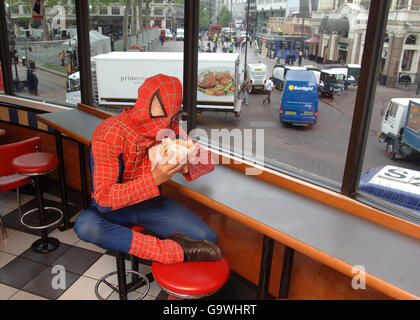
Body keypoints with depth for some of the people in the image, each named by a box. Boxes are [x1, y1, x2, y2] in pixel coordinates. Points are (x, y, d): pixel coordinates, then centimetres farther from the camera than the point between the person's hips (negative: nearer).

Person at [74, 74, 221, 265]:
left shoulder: (171, 129, -10)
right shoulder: (110, 133, -24)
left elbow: (207, 161, -1)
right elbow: (103, 199, -30)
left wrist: (185, 167, -25)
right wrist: (154, 179, -40)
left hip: (150, 203, 2)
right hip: (113, 208, -1)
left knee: (208, 239, -18)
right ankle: (171, 250, -29)